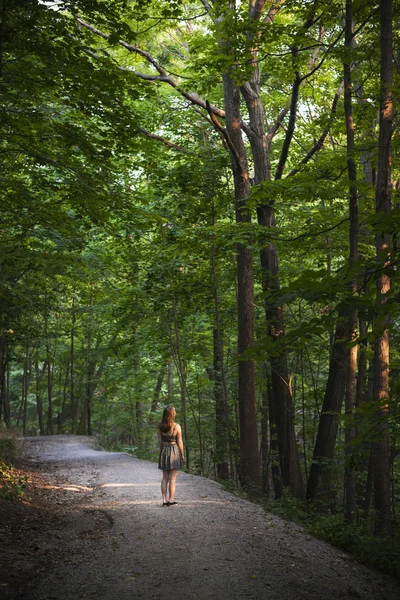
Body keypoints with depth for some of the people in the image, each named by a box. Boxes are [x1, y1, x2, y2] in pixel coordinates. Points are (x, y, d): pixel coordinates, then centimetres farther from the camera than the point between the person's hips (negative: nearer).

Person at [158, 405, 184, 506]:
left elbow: (160, 441, 5)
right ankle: (171, 500, 4)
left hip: (164, 451, 4)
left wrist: (162, 451, 15)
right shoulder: (177, 426, -13)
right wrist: (182, 454, 3)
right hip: (174, 451, -4)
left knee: (165, 477, 11)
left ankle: (164, 500, 10)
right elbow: (179, 442, -8)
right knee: (172, 478, 2)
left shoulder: (160, 427, -1)